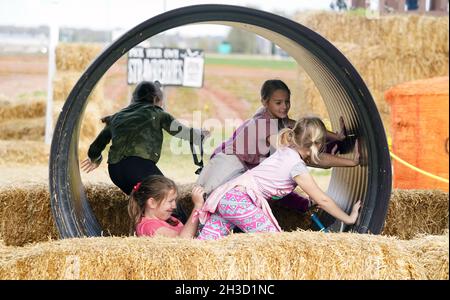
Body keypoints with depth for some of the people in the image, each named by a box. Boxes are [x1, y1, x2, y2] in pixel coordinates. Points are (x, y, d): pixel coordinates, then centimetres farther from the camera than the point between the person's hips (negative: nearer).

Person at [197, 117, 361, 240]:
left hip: (225, 196, 9)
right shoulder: (297, 166, -10)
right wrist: (349, 219, 6)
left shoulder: (285, 150, 15)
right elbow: (322, 200, -5)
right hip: (241, 200, -9)